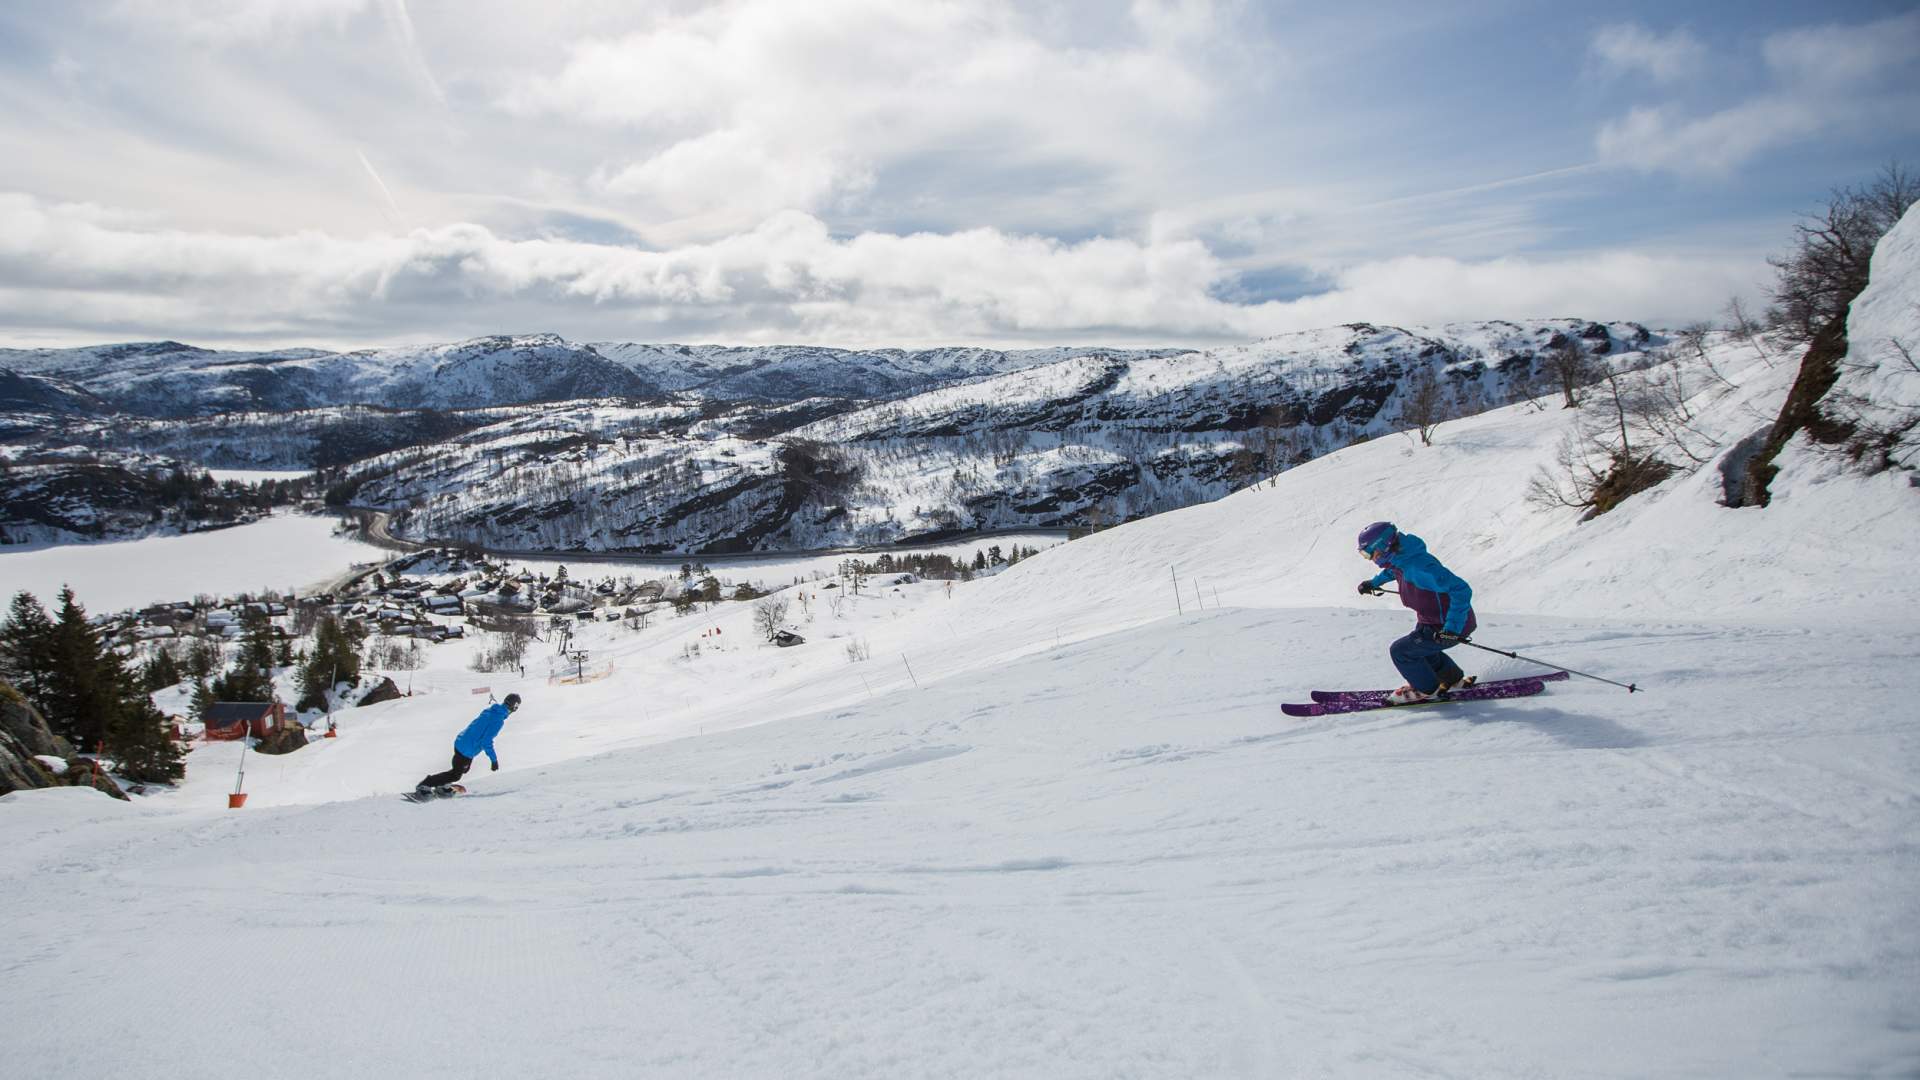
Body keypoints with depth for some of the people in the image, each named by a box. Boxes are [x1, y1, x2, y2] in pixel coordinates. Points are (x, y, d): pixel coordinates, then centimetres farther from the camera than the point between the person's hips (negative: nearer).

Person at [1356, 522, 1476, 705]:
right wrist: (1374, 582, 32)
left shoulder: (1419, 567, -34)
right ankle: (1453, 679, 43)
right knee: (1417, 645, 28)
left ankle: (1427, 690, 15)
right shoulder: (1400, 558, -4)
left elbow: (1461, 590, -36)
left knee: (1400, 650, -7)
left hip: (1452, 626, -10)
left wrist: (1452, 628, -40)